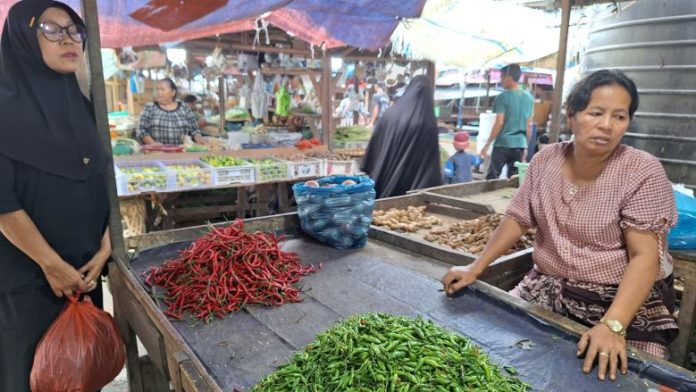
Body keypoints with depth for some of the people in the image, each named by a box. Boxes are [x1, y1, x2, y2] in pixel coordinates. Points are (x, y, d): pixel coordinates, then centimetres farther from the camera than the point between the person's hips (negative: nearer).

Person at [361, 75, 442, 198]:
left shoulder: (390, 114, 1)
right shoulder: (428, 122, -9)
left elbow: (373, 149, 5)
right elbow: (433, 164, -9)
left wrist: (372, 176, 15)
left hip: (384, 179, 3)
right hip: (411, 186, -3)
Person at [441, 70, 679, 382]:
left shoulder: (642, 172, -13)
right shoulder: (546, 160, -2)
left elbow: (645, 257, -18)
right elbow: (517, 219, 4)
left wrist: (613, 325, -31)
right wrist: (475, 269, -4)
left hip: (624, 302, -3)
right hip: (548, 290, 3)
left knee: (609, 373, -21)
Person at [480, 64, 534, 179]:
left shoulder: (503, 97, -8)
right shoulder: (529, 97, 9)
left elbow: (499, 123, -13)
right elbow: (529, 126, 11)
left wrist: (487, 144, -8)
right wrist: (526, 146, 18)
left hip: (503, 144, -5)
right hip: (520, 144, 5)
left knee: (491, 178, 3)